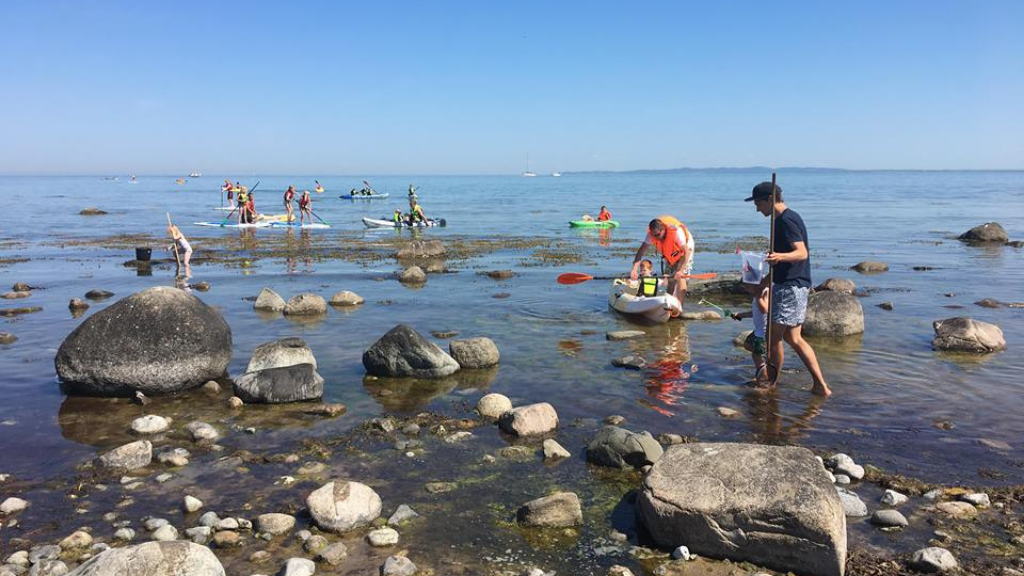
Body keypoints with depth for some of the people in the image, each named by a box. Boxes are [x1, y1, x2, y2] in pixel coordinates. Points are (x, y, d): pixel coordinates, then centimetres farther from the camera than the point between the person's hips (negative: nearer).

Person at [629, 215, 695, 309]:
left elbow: (687, 252, -39)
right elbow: (641, 251, -26)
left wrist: (681, 270, -47)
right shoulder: (651, 234, -26)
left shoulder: (677, 231, -40)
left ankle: (679, 306, -17)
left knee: (680, 277, -17)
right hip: (670, 253, 5)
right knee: (671, 278, 9)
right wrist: (634, 269, -36)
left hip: (685, 248, -5)